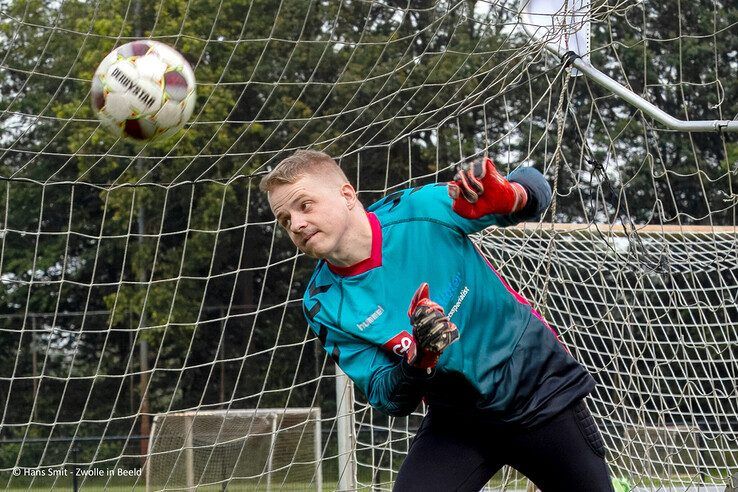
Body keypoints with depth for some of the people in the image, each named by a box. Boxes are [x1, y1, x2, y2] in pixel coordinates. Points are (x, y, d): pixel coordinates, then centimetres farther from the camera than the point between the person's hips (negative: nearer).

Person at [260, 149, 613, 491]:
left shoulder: (422, 210, -18)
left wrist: (505, 197, -30)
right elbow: (387, 399, -12)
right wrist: (419, 359, -34)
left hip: (541, 387, -1)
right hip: (457, 421, 2)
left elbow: (532, 184, -6)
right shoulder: (323, 305, -10)